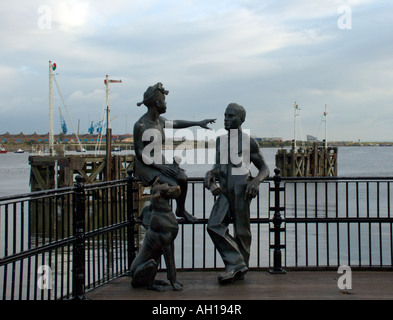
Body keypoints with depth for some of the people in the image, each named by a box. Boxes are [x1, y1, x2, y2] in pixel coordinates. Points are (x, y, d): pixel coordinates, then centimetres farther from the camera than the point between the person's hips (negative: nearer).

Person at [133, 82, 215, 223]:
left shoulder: (159, 120, 6)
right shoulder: (141, 125, -20)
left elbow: (175, 123, 26)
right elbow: (140, 154, -21)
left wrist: (198, 123, 28)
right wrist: (160, 167, -26)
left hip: (160, 162, 8)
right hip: (147, 167, -8)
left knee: (183, 178, -11)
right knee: (173, 186, -25)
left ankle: (181, 210, 11)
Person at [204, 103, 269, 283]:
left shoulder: (248, 142, 0)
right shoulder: (220, 141, 16)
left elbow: (264, 168, 4)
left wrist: (257, 181, -16)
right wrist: (211, 175, -2)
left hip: (241, 190, -5)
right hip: (224, 191, 5)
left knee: (241, 231, 1)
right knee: (214, 225, -10)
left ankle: (238, 268, 13)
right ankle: (236, 264, -4)